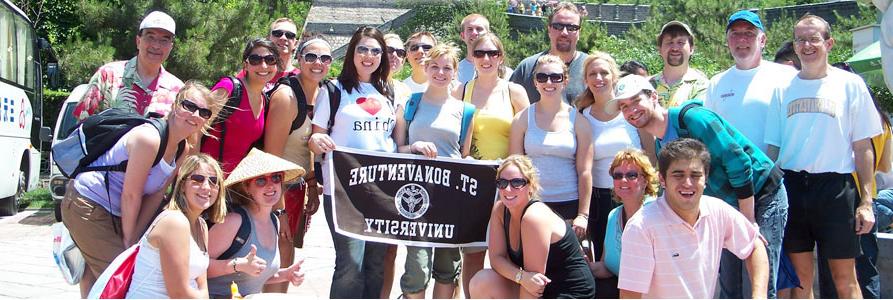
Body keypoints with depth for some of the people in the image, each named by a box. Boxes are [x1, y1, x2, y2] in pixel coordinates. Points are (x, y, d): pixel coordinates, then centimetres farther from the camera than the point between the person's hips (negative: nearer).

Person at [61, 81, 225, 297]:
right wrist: (129, 239, -12)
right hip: (86, 205, -9)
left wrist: (134, 238, -4)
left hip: (114, 213, 9)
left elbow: (156, 195, 1)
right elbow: (131, 195, -22)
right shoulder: (150, 138, -26)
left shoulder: (184, 151, 1)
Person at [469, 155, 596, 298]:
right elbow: (496, 257, -7)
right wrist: (521, 276, -26)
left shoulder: (534, 217, -24)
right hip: (540, 290, 7)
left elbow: (533, 275, -23)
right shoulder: (499, 209, -3)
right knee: (482, 282, -11)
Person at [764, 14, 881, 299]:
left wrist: (866, 201, -3)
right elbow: (773, 146, 12)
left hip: (836, 186, -2)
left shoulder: (850, 84, 3)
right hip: (791, 187, 3)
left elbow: (862, 147, 2)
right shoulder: (782, 89, 10)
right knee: (800, 277, 8)